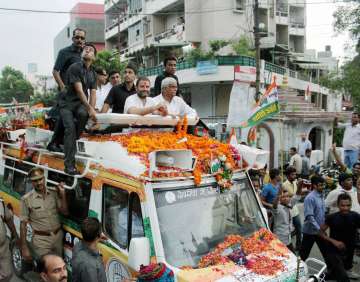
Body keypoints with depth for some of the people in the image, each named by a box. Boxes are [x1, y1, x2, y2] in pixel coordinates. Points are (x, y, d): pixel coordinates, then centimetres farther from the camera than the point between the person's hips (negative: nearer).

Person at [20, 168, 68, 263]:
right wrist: (24, 248, -9)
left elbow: (65, 212, 1)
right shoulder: (26, 199, -12)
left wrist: (62, 193, -10)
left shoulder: (54, 193, -2)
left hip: (58, 236, 4)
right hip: (41, 240, -4)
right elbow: (23, 224, -8)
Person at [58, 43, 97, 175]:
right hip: (67, 103, -4)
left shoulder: (93, 73, 9)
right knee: (70, 127, -23)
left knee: (83, 113, -33)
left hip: (81, 103, 4)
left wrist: (91, 110, -15)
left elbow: (93, 93, 3)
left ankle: (73, 139, -8)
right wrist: (90, 108, -25)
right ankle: (69, 165, -22)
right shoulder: (74, 68, -11)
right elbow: (79, 90, -19)